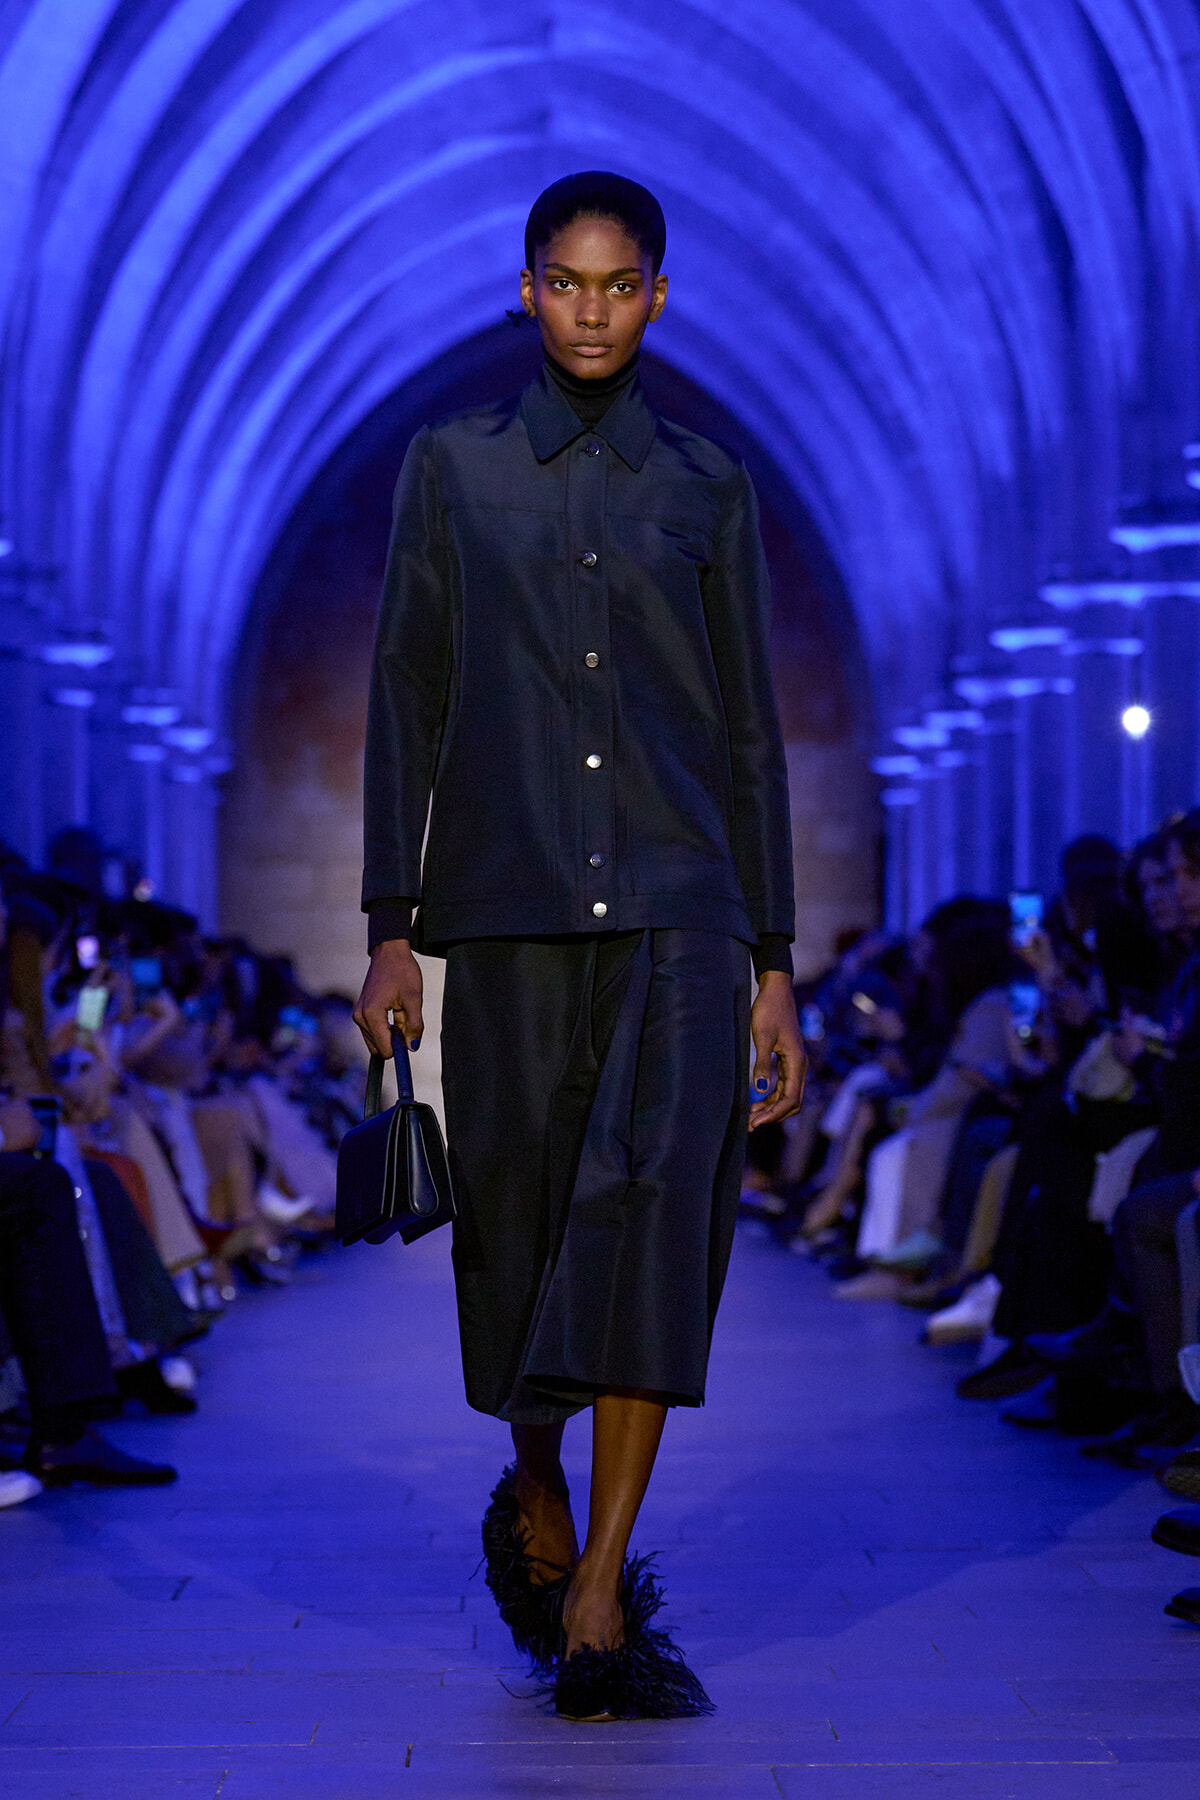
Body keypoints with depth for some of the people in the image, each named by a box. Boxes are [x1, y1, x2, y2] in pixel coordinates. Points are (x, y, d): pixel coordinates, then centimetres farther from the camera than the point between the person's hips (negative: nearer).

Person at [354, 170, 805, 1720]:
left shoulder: (707, 487, 11)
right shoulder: (453, 467, 9)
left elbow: (748, 733, 12)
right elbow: (404, 707, 7)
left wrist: (773, 969, 8)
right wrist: (390, 930, 0)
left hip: (678, 909, 0)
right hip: (509, 909, 0)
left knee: (658, 1205, -15)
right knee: (517, 1227, 5)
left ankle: (598, 1601, -14)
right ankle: (533, 1495, 34)